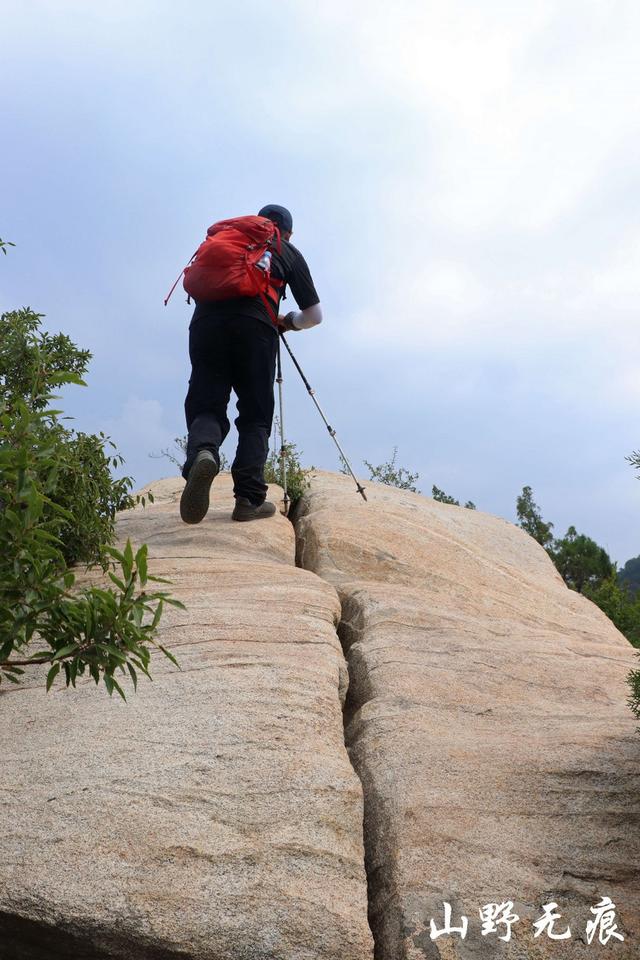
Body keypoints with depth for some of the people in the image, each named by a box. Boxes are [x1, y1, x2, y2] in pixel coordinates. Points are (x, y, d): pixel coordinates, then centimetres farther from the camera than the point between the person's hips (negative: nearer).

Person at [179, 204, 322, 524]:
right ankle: (249, 499, -5)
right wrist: (289, 321, 43)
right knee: (254, 416, 6)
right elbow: (314, 315, 22)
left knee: (206, 407, 4)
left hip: (205, 322, 2)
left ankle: (201, 453, -29)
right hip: (255, 328, -2)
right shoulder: (288, 252, 25)